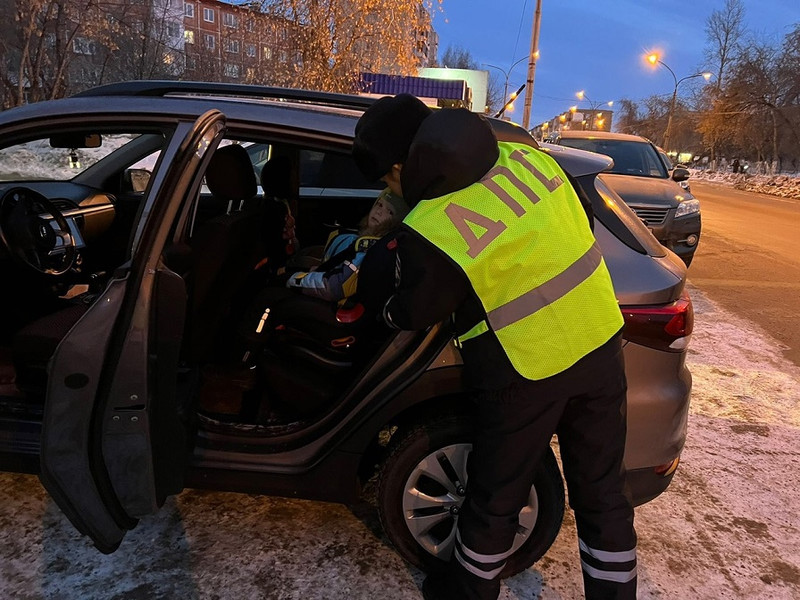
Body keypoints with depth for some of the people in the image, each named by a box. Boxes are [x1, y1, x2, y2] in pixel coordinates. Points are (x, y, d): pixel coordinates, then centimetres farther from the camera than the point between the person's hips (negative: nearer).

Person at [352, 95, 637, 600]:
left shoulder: (429, 234, -21)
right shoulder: (525, 155, -4)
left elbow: (414, 315, -2)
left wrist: (385, 309, 19)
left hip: (530, 372, -5)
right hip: (601, 341, 6)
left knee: (496, 497, 18)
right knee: (603, 491, 20)